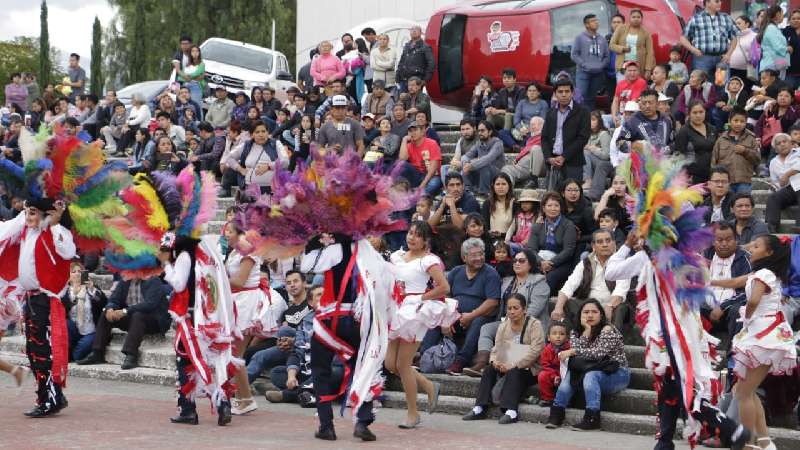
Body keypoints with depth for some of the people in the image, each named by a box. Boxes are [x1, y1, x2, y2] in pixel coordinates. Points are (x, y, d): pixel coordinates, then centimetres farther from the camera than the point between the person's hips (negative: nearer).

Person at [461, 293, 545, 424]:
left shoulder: (534, 325, -8)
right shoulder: (503, 326, 11)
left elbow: (535, 351, -19)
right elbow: (496, 348, 9)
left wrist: (513, 366, -25)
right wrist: (494, 361, -16)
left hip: (530, 368, -6)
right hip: (508, 367, 6)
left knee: (513, 373, -33)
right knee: (489, 369, -16)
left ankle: (511, 411, -42)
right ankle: (480, 408, -20)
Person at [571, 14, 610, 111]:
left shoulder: (602, 39, 14)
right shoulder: (580, 38, 2)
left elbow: (607, 56, 15)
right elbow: (574, 55, -2)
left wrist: (601, 65, -4)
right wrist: (584, 65, -12)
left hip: (598, 73, 4)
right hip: (583, 72, -4)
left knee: (592, 98, 10)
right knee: (581, 98, -13)